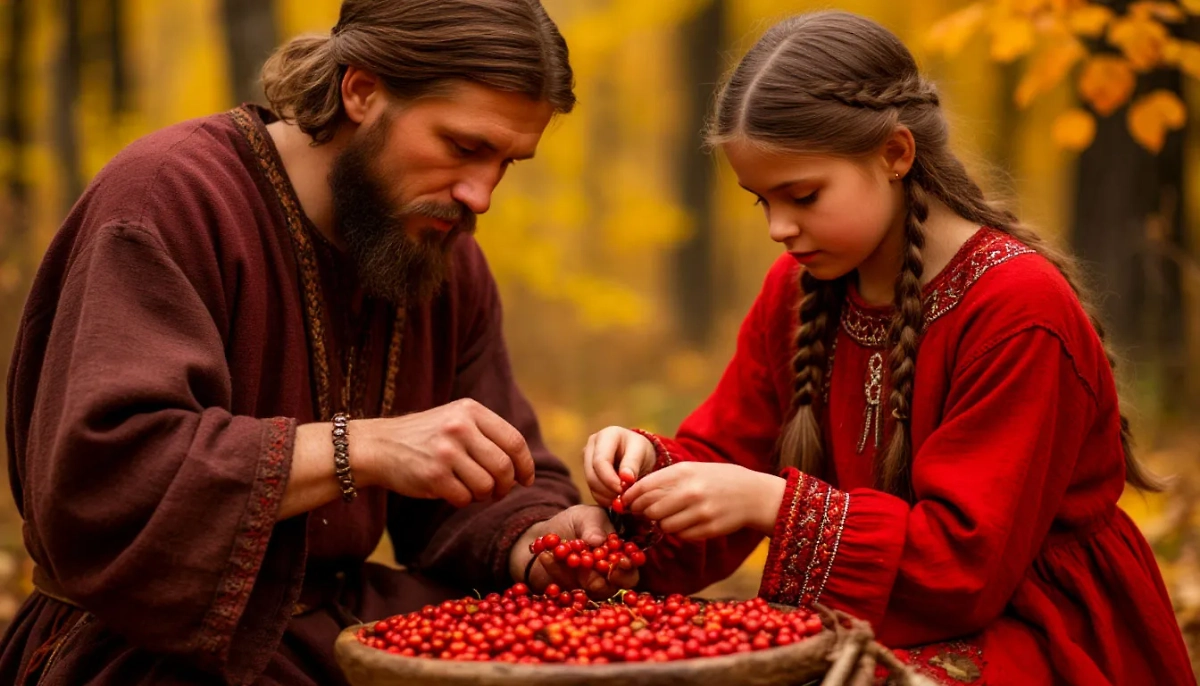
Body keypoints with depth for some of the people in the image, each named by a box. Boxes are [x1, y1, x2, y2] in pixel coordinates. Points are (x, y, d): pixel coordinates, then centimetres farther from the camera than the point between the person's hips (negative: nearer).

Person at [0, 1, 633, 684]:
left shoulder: (449, 257, 8)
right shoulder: (169, 196, -16)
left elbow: (495, 496, 13)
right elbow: (95, 481, -26)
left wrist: (534, 546, -11)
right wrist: (360, 448, -30)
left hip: (349, 619, 6)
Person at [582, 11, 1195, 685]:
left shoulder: (1020, 309, -18)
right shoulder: (797, 291, 5)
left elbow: (967, 559, -20)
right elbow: (723, 457, 8)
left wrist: (773, 502, -28)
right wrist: (653, 462, -15)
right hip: (882, 624, 7)